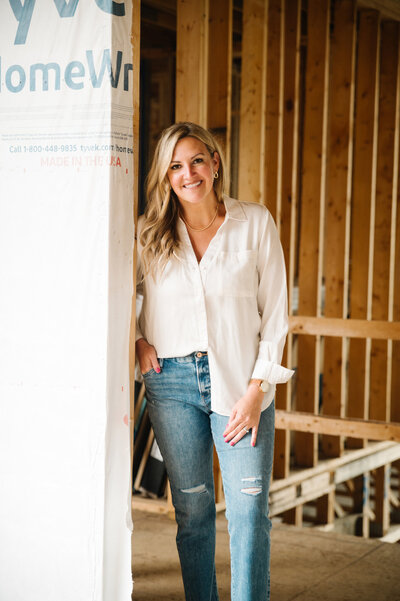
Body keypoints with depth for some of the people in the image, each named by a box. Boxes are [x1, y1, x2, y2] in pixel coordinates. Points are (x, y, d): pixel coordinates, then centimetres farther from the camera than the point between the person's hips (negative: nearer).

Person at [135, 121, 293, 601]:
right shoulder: (149, 234, 4)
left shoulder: (255, 223, -1)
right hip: (172, 381, 2)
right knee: (192, 510, 7)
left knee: (248, 509, -4)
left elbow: (275, 314, 0)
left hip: (239, 379, -1)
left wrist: (257, 389, -7)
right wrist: (137, 340, 2)